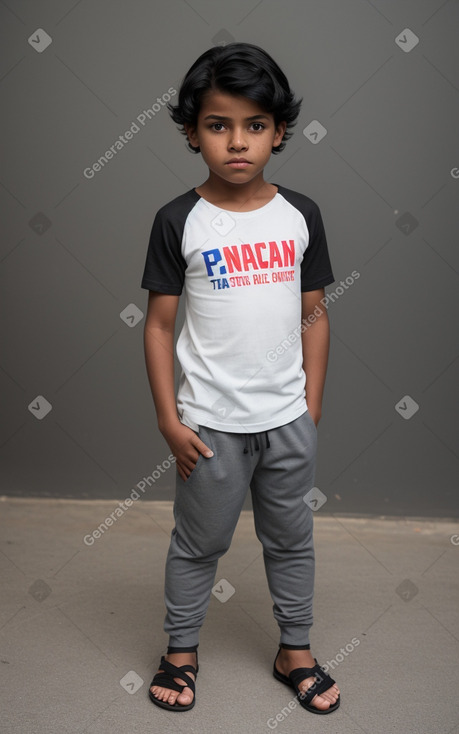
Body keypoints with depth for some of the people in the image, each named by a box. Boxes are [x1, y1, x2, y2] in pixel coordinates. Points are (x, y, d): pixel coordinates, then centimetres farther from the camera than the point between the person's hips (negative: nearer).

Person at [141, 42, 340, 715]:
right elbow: (159, 323, -4)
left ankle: (295, 651, 38)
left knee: (291, 538, 18)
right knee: (199, 543, 14)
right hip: (211, 423, -2)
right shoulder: (180, 221, -8)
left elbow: (314, 314, 5)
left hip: (288, 418, 3)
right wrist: (168, 417, -7)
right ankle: (181, 650, 35)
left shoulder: (300, 216, -1)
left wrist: (312, 405, 4)